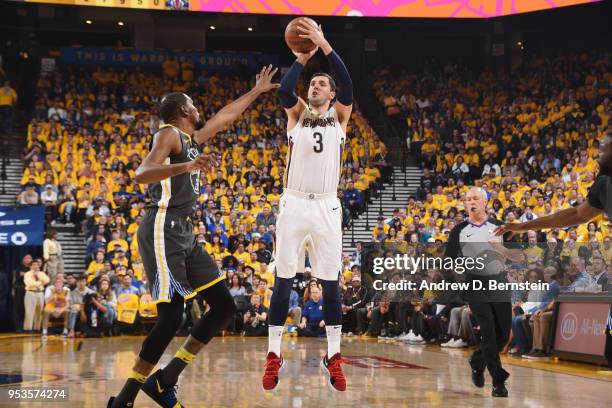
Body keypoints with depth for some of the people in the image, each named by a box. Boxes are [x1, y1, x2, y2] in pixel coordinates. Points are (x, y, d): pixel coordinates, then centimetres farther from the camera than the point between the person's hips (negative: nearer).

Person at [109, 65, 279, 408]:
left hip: (185, 234, 10)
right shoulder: (169, 134, -5)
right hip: (164, 230, -10)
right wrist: (186, 166, -36)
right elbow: (142, 174, -22)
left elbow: (225, 118, 38)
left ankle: (165, 380, 5)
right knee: (171, 316, -16)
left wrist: (256, 91, 43)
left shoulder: (191, 139, 22)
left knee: (224, 306, 5)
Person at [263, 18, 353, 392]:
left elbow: (348, 84, -10)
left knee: (331, 283, 1)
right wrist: (303, 56, -18)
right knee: (284, 280, 1)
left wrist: (325, 45, -19)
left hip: (326, 207, 0)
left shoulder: (340, 115, 9)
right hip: (294, 204, 0)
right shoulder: (297, 113, 10)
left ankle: (334, 357, 8)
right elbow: (284, 90, -13)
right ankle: (274, 355, 6)